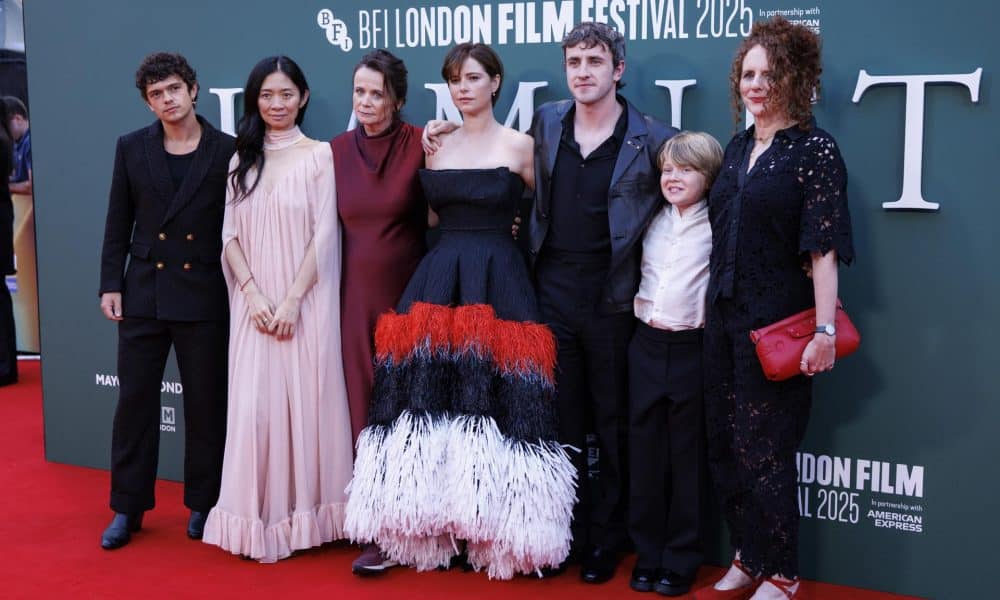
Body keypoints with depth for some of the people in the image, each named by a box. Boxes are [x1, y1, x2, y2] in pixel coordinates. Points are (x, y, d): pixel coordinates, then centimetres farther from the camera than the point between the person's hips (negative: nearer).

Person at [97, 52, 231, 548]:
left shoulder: (226, 150, -2)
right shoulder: (131, 148, 6)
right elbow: (118, 223, 8)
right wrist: (110, 284, 1)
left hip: (204, 297, -2)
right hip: (143, 294, 2)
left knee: (205, 405, 7)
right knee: (135, 400, 7)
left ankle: (203, 503, 21)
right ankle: (128, 508, 19)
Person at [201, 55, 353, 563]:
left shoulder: (319, 155, -1)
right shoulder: (242, 159, 11)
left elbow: (324, 234, -6)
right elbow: (230, 233, 6)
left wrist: (292, 300, -12)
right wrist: (253, 294, -7)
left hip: (305, 302, -3)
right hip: (254, 303, 3)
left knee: (306, 400, 1)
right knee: (254, 403, 1)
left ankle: (306, 513, 13)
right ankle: (261, 517, 11)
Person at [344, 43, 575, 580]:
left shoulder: (518, 146, 1)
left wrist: (502, 227, 4)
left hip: (496, 284, -4)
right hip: (436, 281, 4)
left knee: (491, 401, -5)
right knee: (429, 399, 1)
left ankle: (491, 531, 9)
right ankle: (435, 527, 12)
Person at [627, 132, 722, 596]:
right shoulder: (654, 222, 10)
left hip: (692, 347, -5)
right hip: (647, 344, 5)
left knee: (686, 456, 4)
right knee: (644, 450, 8)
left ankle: (681, 559, 15)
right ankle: (647, 553, 19)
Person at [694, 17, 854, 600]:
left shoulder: (815, 151, -9)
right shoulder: (738, 148, 11)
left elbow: (823, 249, -16)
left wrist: (825, 329, -21)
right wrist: (713, 305, 12)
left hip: (778, 321, -7)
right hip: (725, 316, 7)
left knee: (766, 449, 1)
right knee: (727, 443, 12)